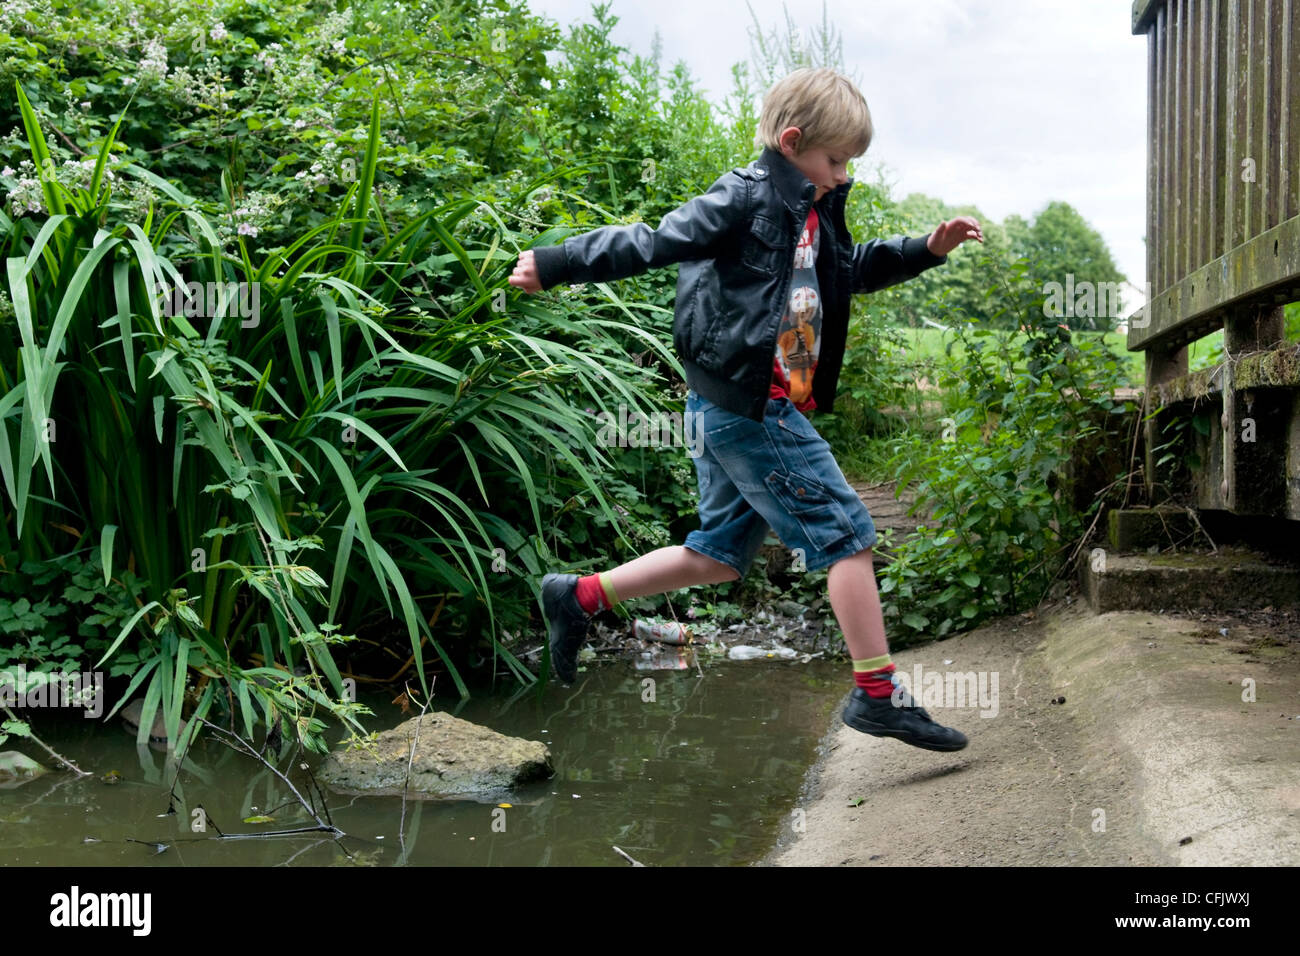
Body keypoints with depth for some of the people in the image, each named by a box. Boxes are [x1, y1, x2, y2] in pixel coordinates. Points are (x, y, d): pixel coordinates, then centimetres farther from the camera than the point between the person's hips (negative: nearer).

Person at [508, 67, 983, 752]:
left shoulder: (811, 213, 18)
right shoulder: (745, 197, -11)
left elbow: (852, 268, 33)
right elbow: (655, 242, -13)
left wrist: (926, 250, 22)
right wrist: (557, 264, -16)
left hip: (734, 408, 10)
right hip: (748, 404, -10)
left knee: (722, 553, 16)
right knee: (845, 532, -5)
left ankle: (581, 596, 21)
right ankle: (877, 694, 2)